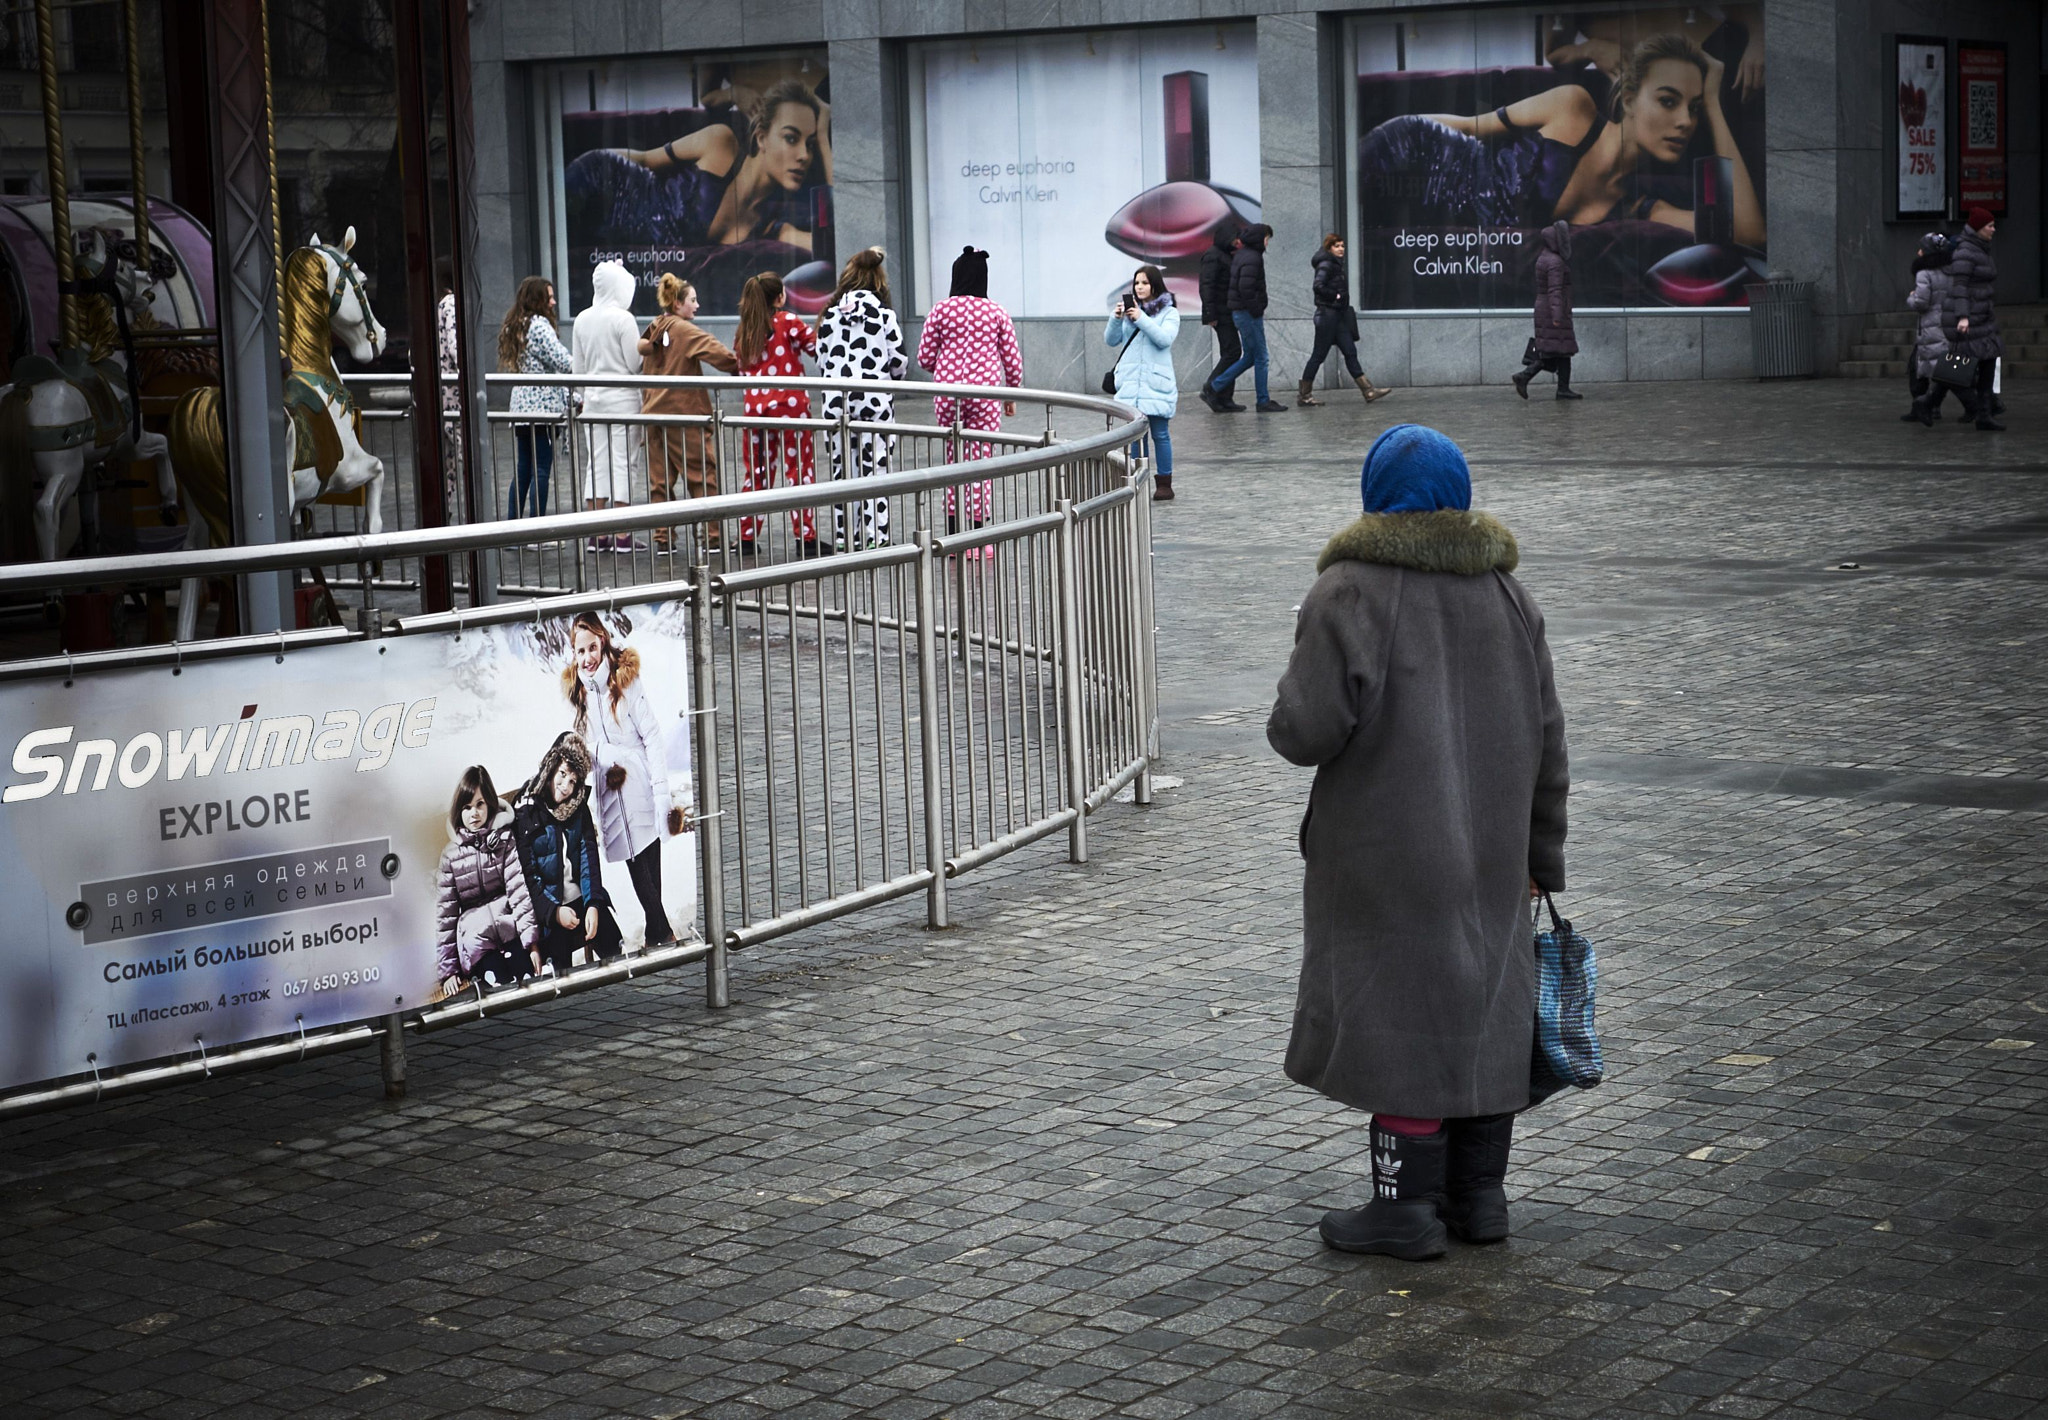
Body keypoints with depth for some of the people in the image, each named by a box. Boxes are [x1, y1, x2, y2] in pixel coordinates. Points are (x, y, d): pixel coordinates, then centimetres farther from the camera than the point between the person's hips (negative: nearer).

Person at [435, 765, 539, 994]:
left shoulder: (504, 839, 9)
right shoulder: (451, 855, 11)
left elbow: (519, 890, -2)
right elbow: (446, 914, 11)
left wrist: (531, 941, -12)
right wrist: (447, 969, 6)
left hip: (512, 930, 0)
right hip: (476, 941, 0)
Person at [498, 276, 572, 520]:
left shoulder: (513, 326, 16)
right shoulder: (538, 325, -12)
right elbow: (562, 362, -17)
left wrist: (569, 397, 19)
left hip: (520, 407, 8)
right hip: (543, 407, -8)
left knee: (523, 469, 12)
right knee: (541, 470, -5)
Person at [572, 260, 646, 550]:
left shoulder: (582, 319, 7)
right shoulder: (623, 319, -12)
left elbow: (579, 367, 13)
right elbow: (635, 364, -13)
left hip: (593, 400, 6)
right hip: (622, 399, -6)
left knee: (596, 464, 8)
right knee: (623, 464, -2)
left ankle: (597, 534, 8)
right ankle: (622, 535, -3)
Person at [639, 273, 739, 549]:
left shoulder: (653, 328, 11)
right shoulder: (685, 330, -11)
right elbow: (716, 351, -23)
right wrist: (737, 367, -10)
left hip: (654, 413, 7)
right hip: (684, 412, -7)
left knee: (660, 478, 8)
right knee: (703, 475, 0)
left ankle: (662, 537, 7)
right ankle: (713, 535, 0)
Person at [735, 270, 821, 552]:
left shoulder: (744, 330, 9)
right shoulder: (787, 322, -7)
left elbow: (741, 370, 13)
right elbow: (819, 347, -6)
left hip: (754, 407, 5)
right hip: (789, 405, -5)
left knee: (757, 470, 13)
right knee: (799, 469, 1)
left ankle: (746, 536, 13)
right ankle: (806, 537, -1)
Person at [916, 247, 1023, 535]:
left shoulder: (940, 310, 0)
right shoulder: (996, 313, 0)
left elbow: (924, 357, 3)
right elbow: (1012, 359, 3)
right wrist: (1013, 393, 18)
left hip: (947, 391, 1)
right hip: (985, 391, -1)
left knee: (954, 458, 11)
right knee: (982, 459, 2)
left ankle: (954, 535, 12)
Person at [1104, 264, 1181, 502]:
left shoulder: (1169, 312, 3)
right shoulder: (1128, 308, 11)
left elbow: (1165, 339, -13)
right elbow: (1111, 340, 7)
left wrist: (1141, 319, -19)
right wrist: (1116, 319, -10)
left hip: (1156, 382, -3)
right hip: (1130, 381, 3)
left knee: (1160, 434, -2)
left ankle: (1164, 483, 4)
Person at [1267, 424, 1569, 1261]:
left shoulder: (1351, 593, -13)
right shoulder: (1504, 593, 7)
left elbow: (1308, 729, -21)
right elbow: (1546, 741, 10)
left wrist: (1287, 719, 4)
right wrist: (1540, 858, 17)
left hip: (1388, 857, -6)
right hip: (1490, 850, 6)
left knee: (1398, 1008, 1)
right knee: (1484, 1003, 13)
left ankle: (1406, 1205, 6)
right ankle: (1478, 1194, 21)